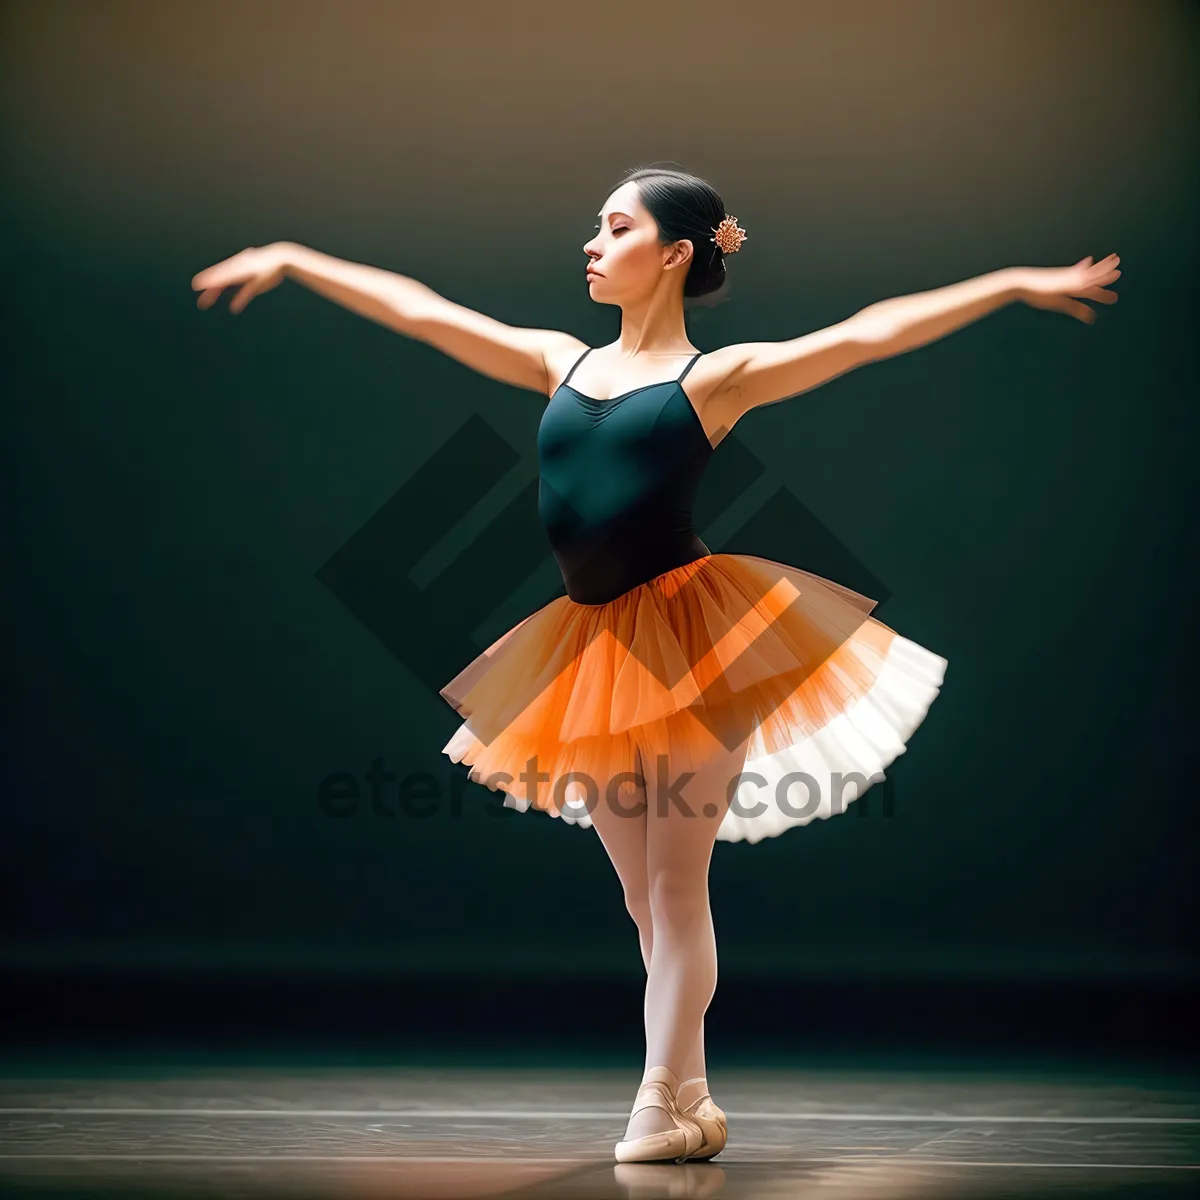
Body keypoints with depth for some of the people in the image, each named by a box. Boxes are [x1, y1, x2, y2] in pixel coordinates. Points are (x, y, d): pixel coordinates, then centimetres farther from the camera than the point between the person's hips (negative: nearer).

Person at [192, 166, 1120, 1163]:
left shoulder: (717, 377, -2)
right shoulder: (561, 364, 12)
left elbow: (868, 334, -9)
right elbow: (412, 308, 16)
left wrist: (1014, 284, -14)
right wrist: (290, 260, 20)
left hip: (696, 636, -5)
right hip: (593, 656, 6)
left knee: (678, 883, -3)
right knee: (644, 896, 9)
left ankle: (661, 1106, 0)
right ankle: (694, 1103, 17)